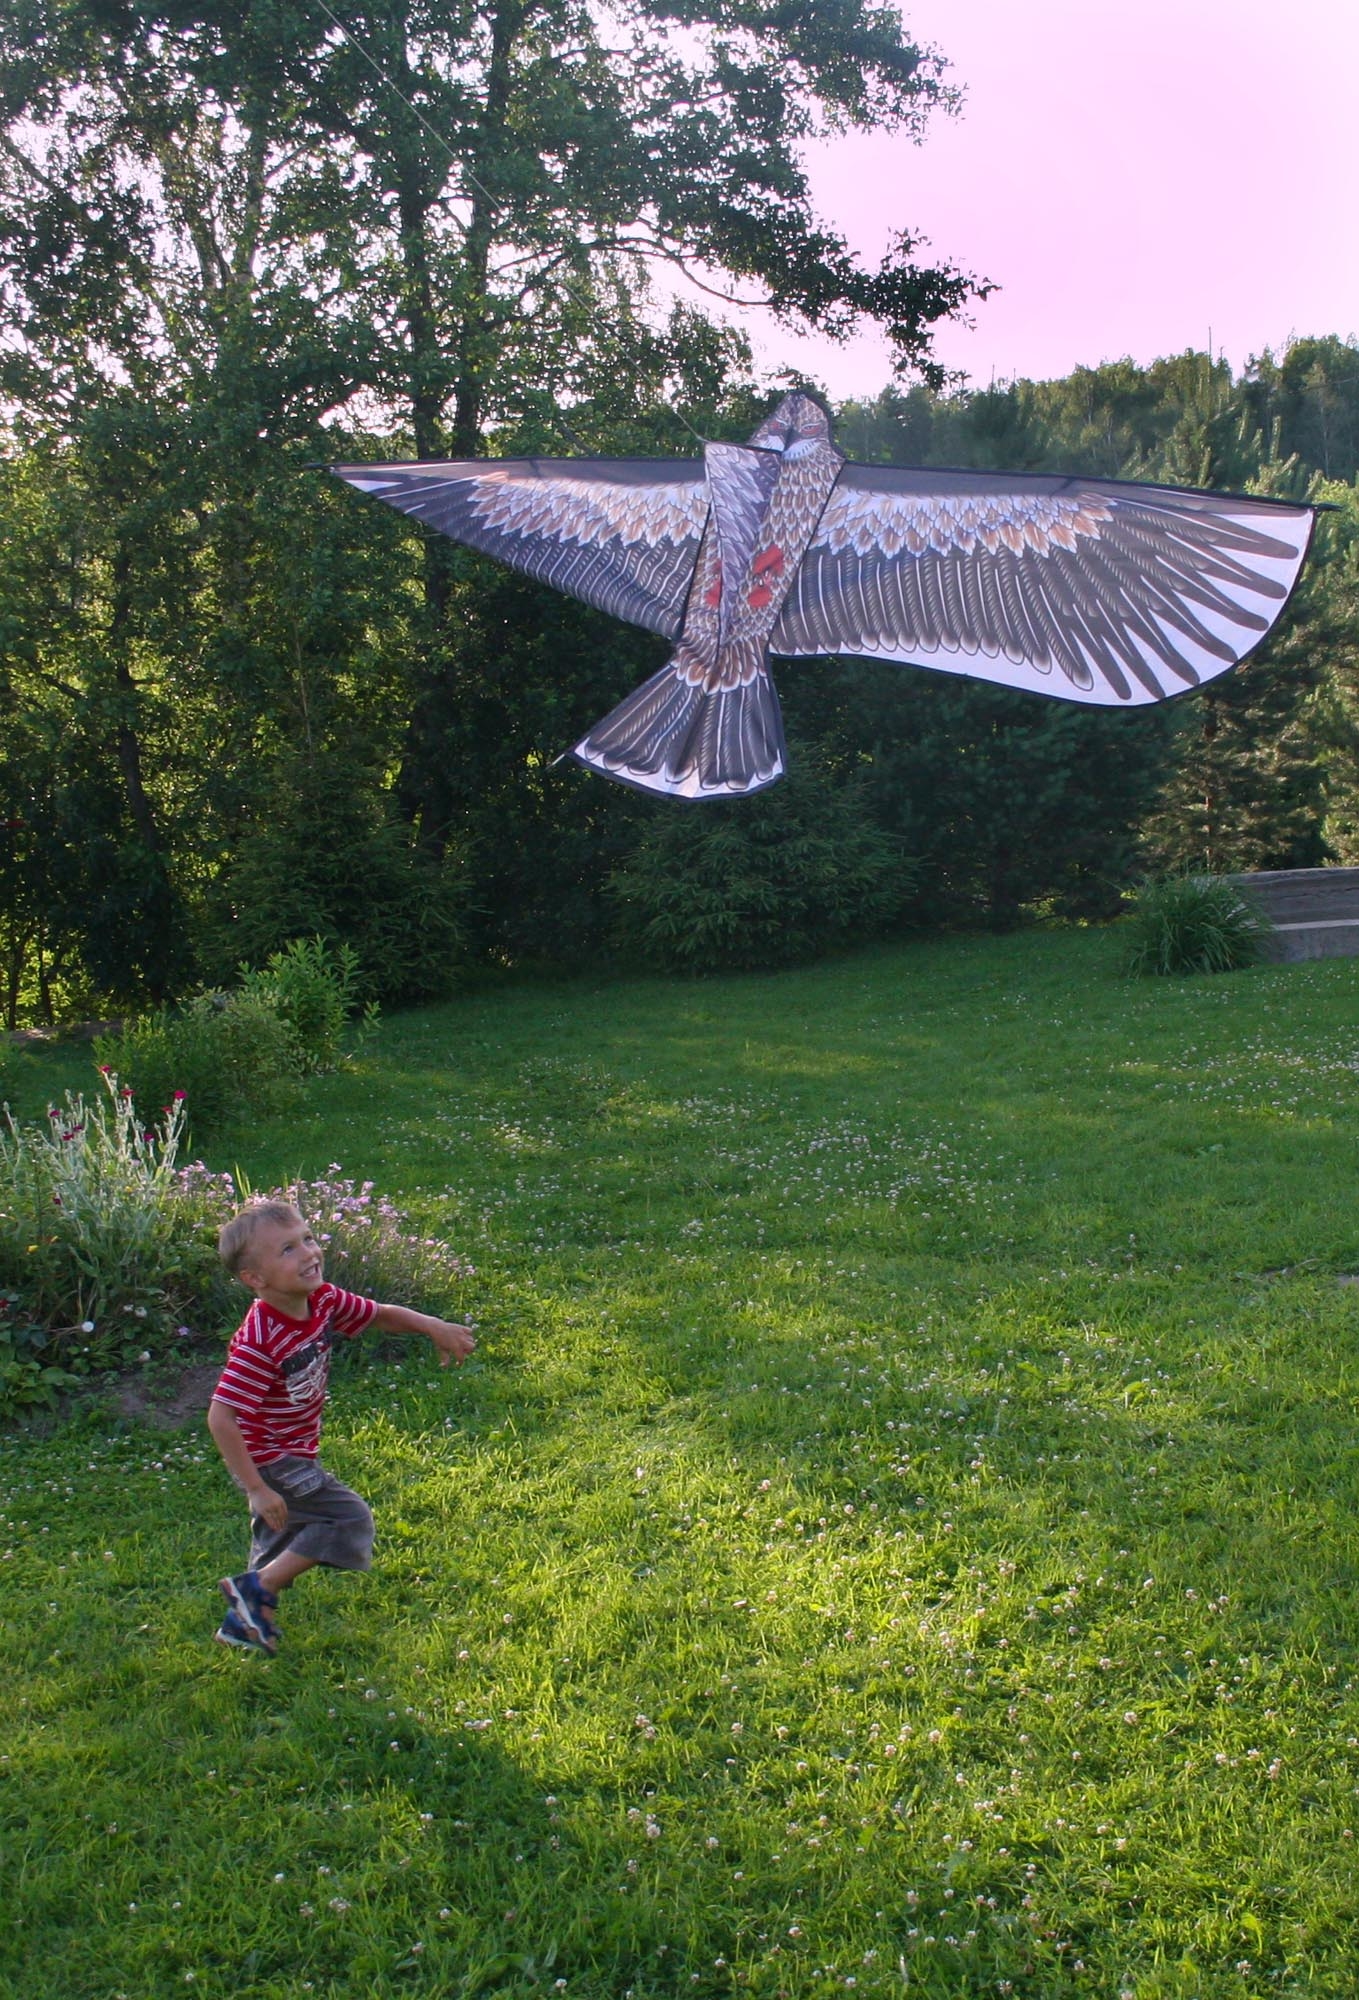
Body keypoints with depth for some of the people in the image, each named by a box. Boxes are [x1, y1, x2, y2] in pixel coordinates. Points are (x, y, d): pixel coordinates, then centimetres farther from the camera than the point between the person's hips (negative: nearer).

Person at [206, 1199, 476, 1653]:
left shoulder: (323, 1300, -9)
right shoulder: (259, 1343, -33)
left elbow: (382, 1315, 7)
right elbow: (220, 1417, -33)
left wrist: (434, 1327, -9)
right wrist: (257, 1489, -32)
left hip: (295, 1454, 9)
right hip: (270, 1460, -8)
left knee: (283, 1544, 23)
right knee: (350, 1518, -11)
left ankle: (245, 1622, 40)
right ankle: (256, 1589, -2)